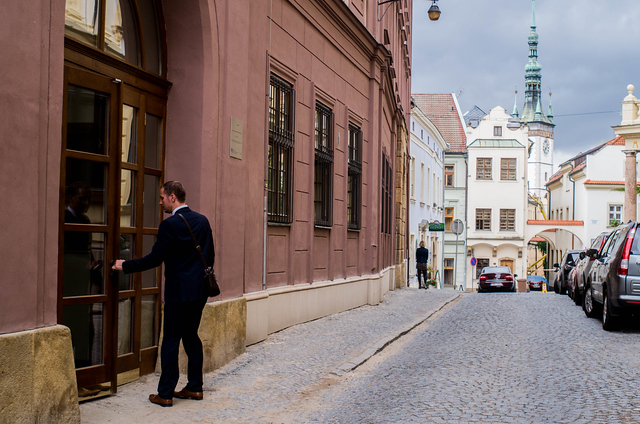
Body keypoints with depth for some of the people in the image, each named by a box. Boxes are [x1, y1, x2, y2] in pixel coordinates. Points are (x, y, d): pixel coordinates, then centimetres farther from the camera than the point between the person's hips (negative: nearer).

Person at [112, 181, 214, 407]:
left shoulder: (170, 224, -14)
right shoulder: (202, 221, 7)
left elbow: (155, 258, -13)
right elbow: (210, 255, 12)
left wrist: (125, 266, -3)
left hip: (178, 291, -7)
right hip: (200, 290, 7)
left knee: (170, 340, -1)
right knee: (191, 337, 15)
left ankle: (165, 393, 3)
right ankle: (195, 387, 19)